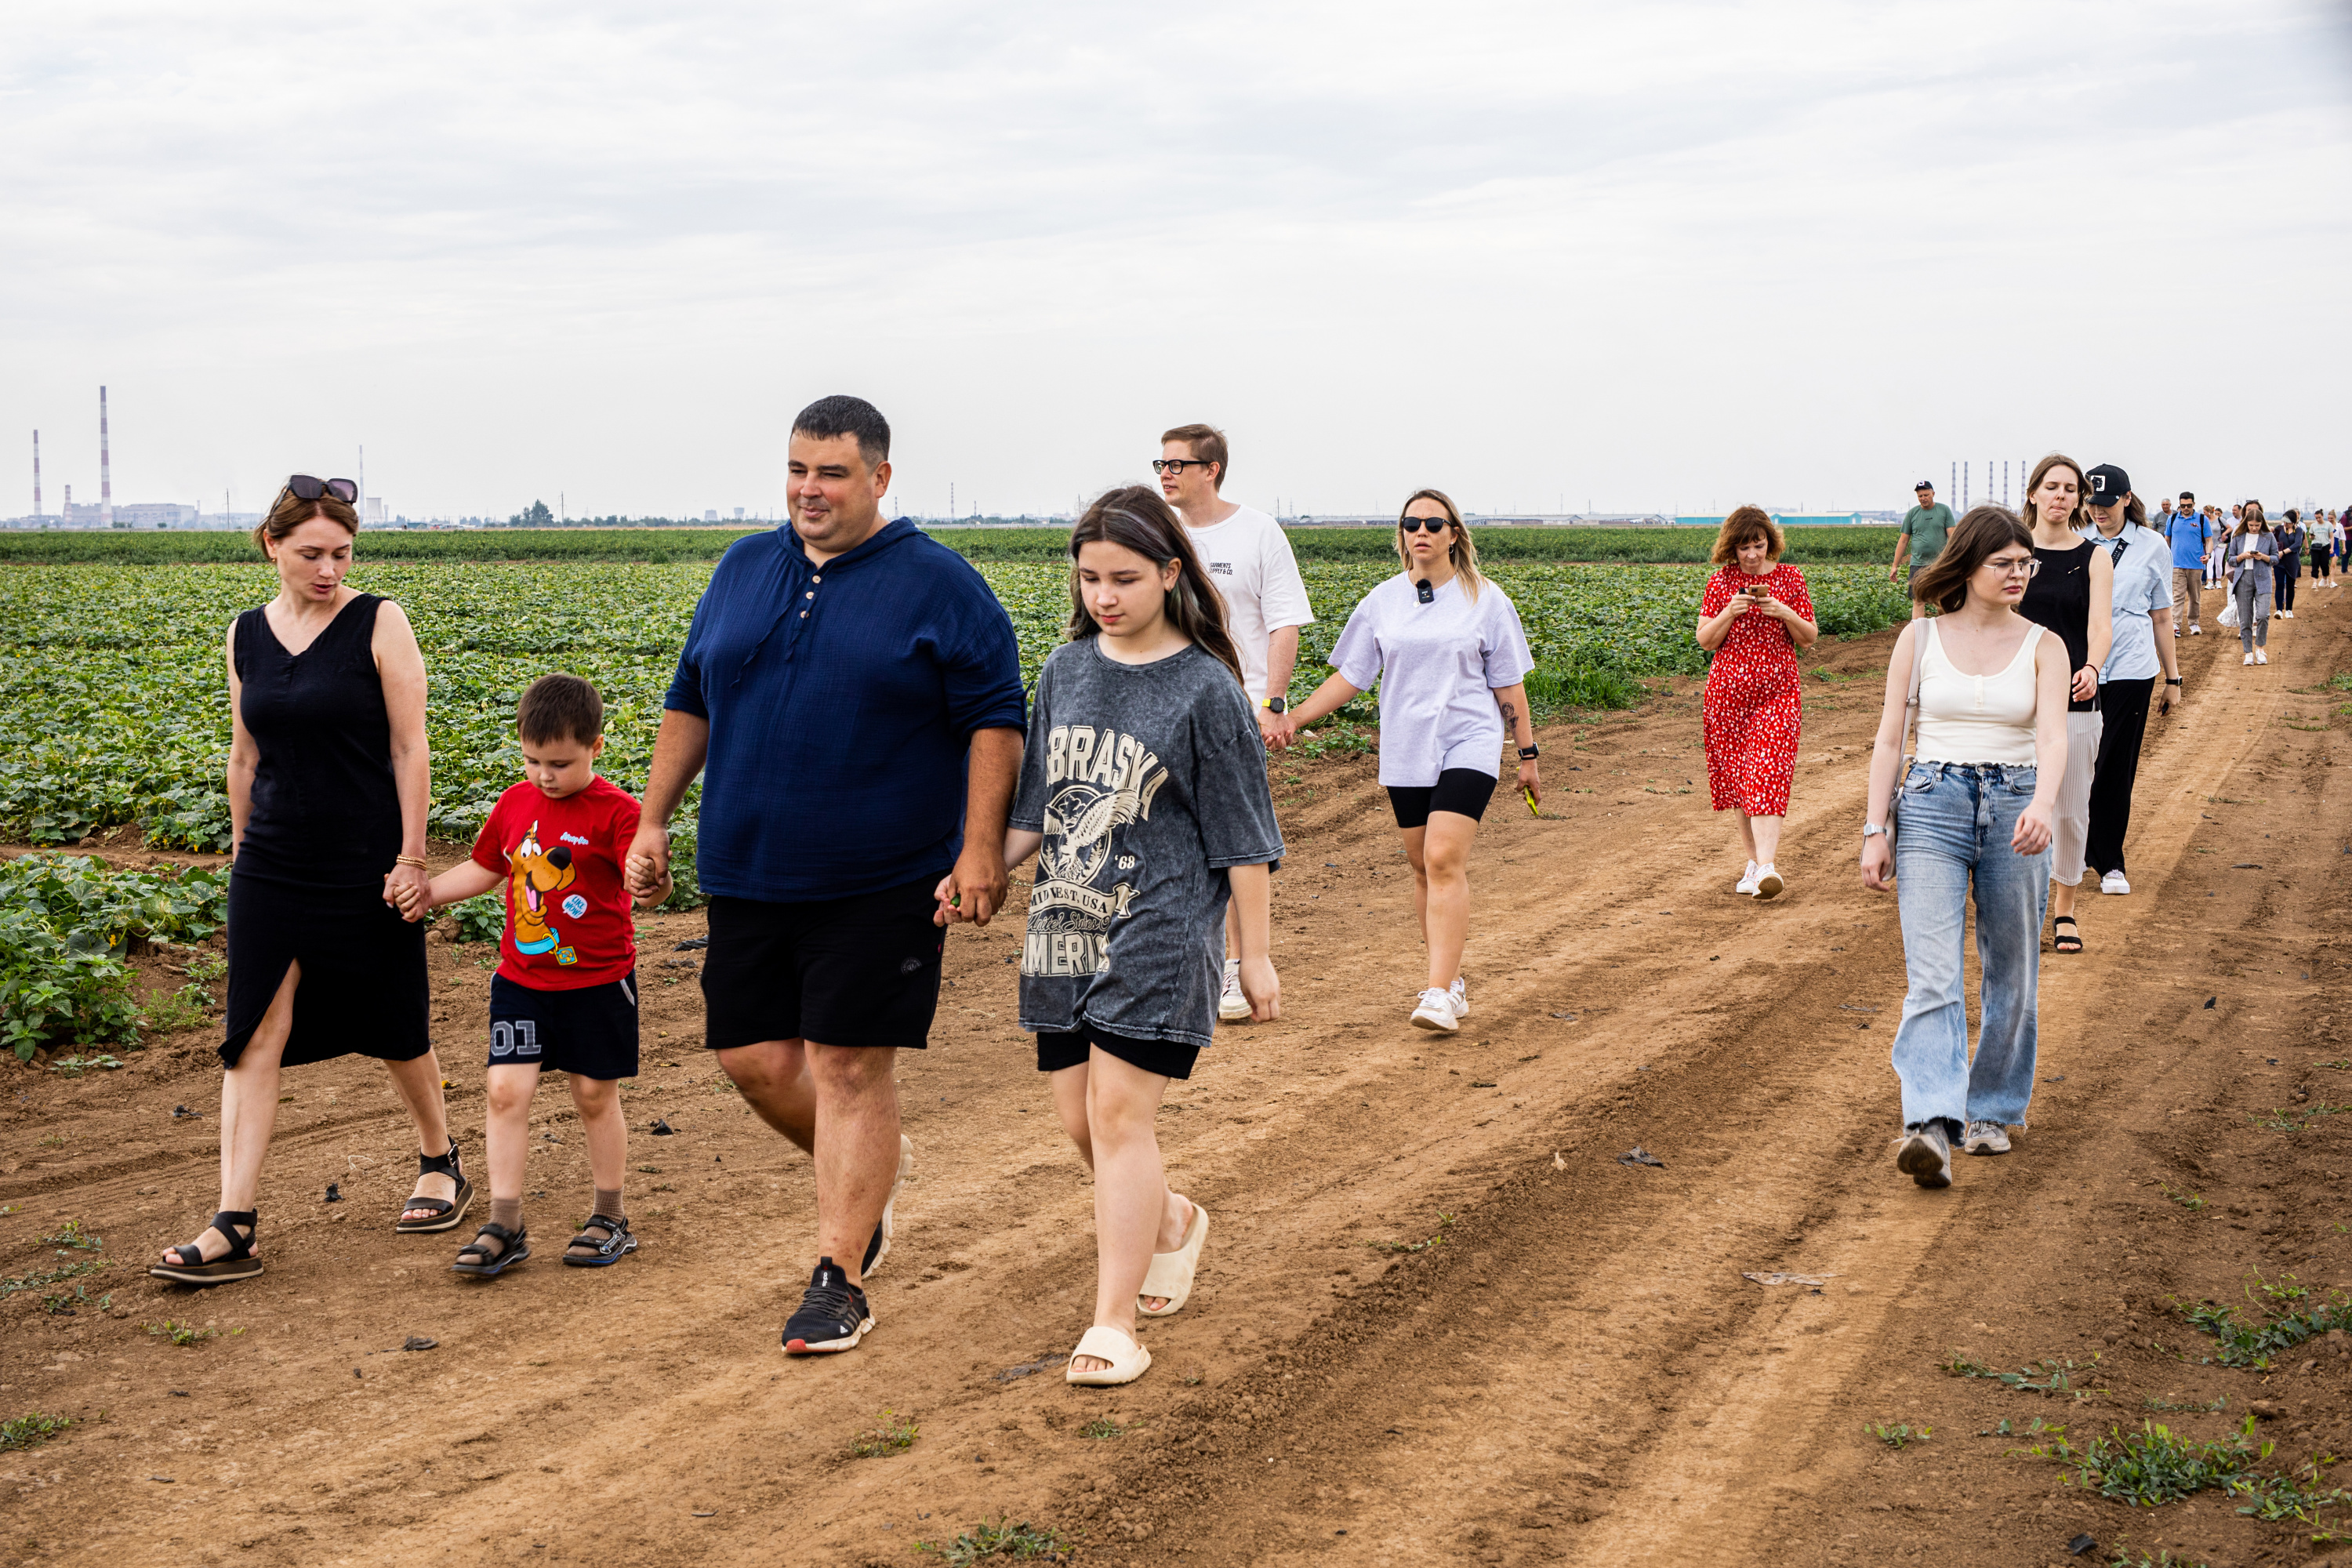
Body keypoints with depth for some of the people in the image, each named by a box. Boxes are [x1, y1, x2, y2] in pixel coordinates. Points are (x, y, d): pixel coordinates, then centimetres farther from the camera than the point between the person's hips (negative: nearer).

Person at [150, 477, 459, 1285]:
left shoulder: (378, 623, -7)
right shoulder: (246, 635, 6)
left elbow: (410, 747, -8)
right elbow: (245, 756, 14)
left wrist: (411, 856, -12)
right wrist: (240, 848, 16)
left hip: (366, 867, -3)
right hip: (272, 868, 3)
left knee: (395, 1028, 10)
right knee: (254, 1036, -5)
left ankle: (440, 1164, 34)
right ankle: (234, 1227, -5)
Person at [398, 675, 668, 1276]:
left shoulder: (614, 811, -12)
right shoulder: (515, 804, 5)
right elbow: (485, 867, 19)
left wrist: (651, 885, -46)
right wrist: (431, 892, 9)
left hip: (597, 982, -4)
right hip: (522, 979, 4)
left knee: (595, 1095, 7)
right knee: (505, 1089, -4)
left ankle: (609, 1218, 24)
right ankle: (504, 1226, 2)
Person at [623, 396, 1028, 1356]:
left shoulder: (939, 585, -4)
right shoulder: (743, 570, 11)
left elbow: (994, 723, -6)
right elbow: (691, 703, 18)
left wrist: (980, 849, -15)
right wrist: (652, 822, 12)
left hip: (879, 882, -5)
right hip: (748, 874, 5)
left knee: (851, 1069, -3)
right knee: (753, 1058, 7)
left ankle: (839, 1281, 7)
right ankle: (873, 1172, 33)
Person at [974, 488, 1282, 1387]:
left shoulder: (1205, 690, -7)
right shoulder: (1065, 671, 7)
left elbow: (1242, 837, -4)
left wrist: (1256, 955, -3)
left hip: (1160, 934, -6)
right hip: (1063, 930, 6)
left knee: (1120, 1113, -11)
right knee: (1078, 1118, 10)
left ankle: (1113, 1325, -5)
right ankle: (1172, 1223, 39)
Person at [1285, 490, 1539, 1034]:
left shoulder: (1484, 600, 2)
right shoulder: (1382, 602, 7)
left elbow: (1508, 684, 7)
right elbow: (1350, 677, 10)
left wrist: (1528, 755, 7)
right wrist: (1289, 719, 0)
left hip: (1468, 745, -4)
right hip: (1405, 751, 4)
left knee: (1445, 860, -17)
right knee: (1425, 868, 8)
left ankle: (1439, 994, -20)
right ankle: (1452, 979, 21)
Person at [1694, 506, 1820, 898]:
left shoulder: (1790, 577, 3)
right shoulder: (1721, 580, 4)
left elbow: (1810, 638, 6)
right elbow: (1705, 641, 4)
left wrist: (1786, 614, -12)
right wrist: (1729, 612, -13)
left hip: (1777, 690, -2)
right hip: (1729, 690, 2)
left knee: (1766, 776, -13)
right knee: (1737, 775, 4)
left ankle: (1767, 867, -22)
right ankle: (1755, 860, 15)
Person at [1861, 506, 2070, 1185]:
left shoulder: (2044, 647, 3)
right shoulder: (1920, 639, 4)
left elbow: (2053, 735, -12)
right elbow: (1888, 739, 5)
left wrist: (2043, 805, -31)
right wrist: (1874, 831, -2)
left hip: (2017, 808, 1)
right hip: (1932, 805, -1)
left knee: (2011, 977, 10)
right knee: (1932, 975, -13)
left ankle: (1992, 1110, 27)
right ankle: (1931, 1129, -24)